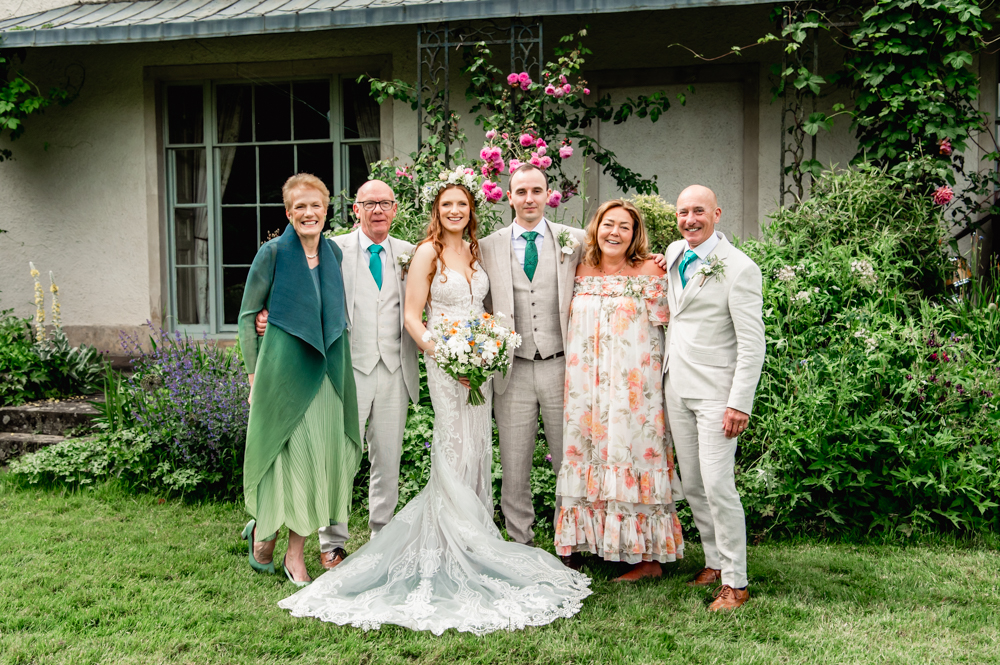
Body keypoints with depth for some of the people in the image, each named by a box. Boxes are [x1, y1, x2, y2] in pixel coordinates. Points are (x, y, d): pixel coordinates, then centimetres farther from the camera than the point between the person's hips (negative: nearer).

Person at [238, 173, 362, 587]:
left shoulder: (334, 253, 10)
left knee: (321, 456, 5)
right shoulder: (274, 253, -4)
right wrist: (254, 372, -6)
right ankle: (263, 530, 27)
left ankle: (295, 553, 16)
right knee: (287, 454, 0)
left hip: (326, 370, 5)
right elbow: (247, 315, -1)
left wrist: (337, 361, 14)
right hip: (284, 369, -5)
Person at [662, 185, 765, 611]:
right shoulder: (673, 253, 8)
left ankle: (735, 582, 3)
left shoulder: (739, 268, -13)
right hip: (676, 386, 7)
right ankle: (714, 563, 25)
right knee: (691, 485, 11)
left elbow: (752, 343, -15)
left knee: (718, 486, -9)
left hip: (715, 392, -7)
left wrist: (740, 403, -19)